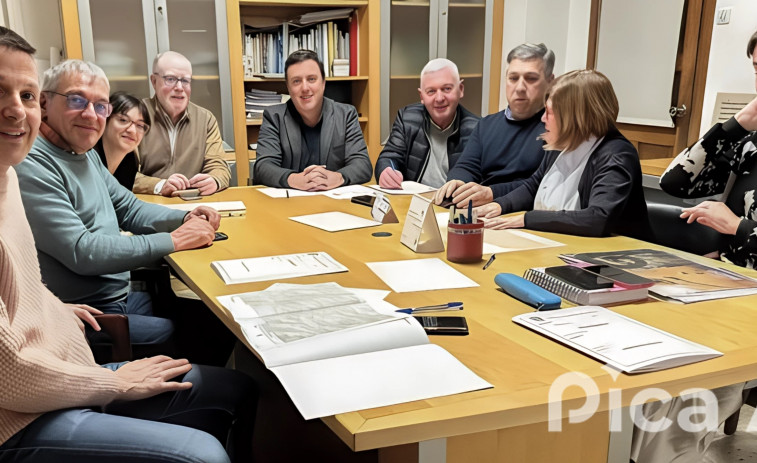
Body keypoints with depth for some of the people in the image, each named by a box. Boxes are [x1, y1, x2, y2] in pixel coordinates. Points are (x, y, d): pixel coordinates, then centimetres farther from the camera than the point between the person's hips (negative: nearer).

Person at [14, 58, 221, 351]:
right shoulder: (30, 166, -20)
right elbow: (81, 252, -25)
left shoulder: (87, 154, 11)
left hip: (121, 298, 9)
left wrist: (184, 218, -3)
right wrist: (173, 241, -21)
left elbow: (130, 209, 16)